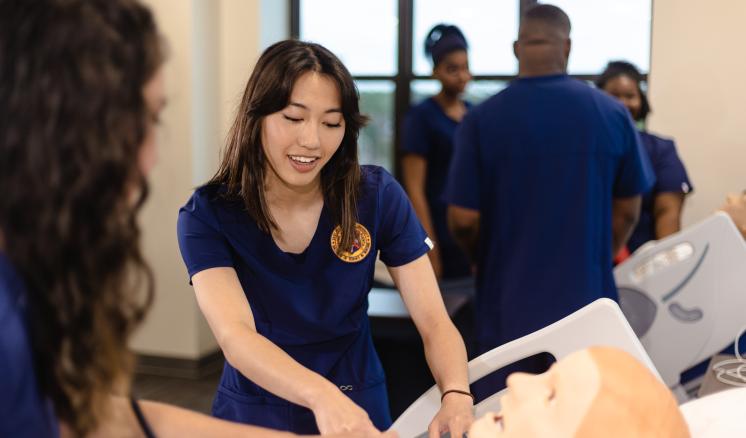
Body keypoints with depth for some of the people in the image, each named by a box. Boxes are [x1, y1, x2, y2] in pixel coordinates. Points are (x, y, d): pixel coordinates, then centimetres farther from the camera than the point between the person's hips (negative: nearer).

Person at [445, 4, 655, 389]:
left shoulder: (481, 119, -10)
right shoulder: (613, 114, -4)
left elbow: (463, 219, -9)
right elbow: (628, 211, 4)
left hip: (509, 306, -1)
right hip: (587, 301, 2)